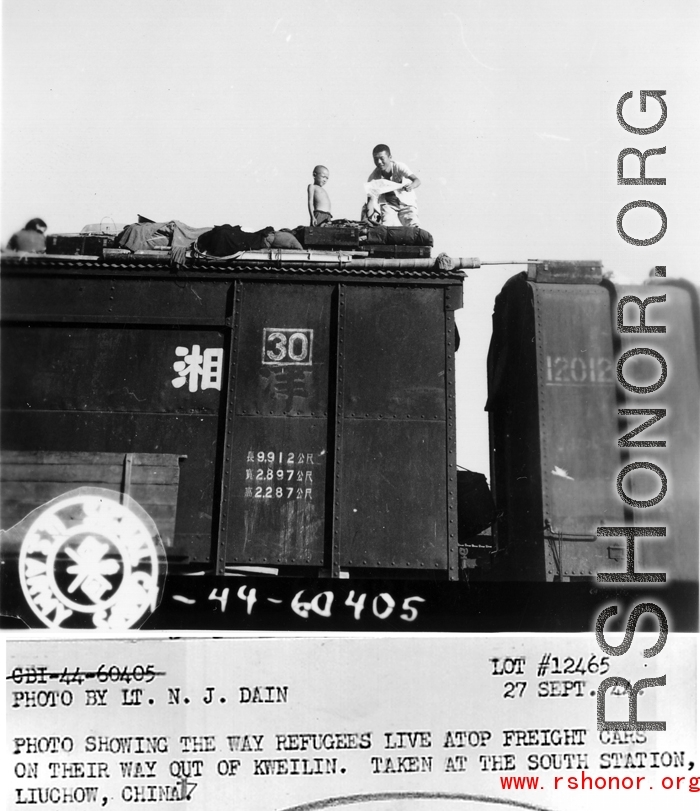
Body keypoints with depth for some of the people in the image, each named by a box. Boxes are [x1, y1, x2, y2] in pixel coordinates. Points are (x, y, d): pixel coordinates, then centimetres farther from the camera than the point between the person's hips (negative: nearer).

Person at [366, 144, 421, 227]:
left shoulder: (399, 167, -25)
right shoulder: (373, 177, -21)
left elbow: (417, 180, -34)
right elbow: (371, 199, -22)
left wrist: (411, 186, -58)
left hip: (406, 202, -1)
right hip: (387, 203, 1)